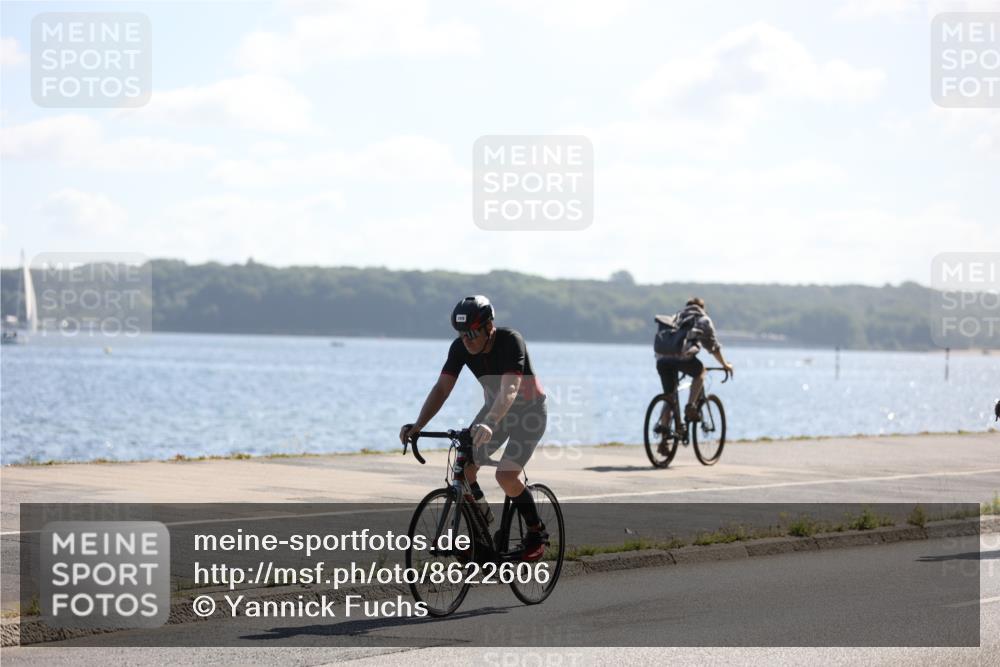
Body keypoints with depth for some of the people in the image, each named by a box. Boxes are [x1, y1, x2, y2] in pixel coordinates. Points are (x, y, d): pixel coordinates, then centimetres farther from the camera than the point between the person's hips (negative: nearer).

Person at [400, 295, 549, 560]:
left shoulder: (511, 341, -32)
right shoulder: (460, 347, -16)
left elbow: (510, 390, -43)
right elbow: (442, 388, -19)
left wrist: (488, 424, -59)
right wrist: (418, 426, -34)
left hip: (529, 410, -6)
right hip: (495, 407, 6)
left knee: (506, 475, -22)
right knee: (463, 467, -11)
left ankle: (536, 532, -1)